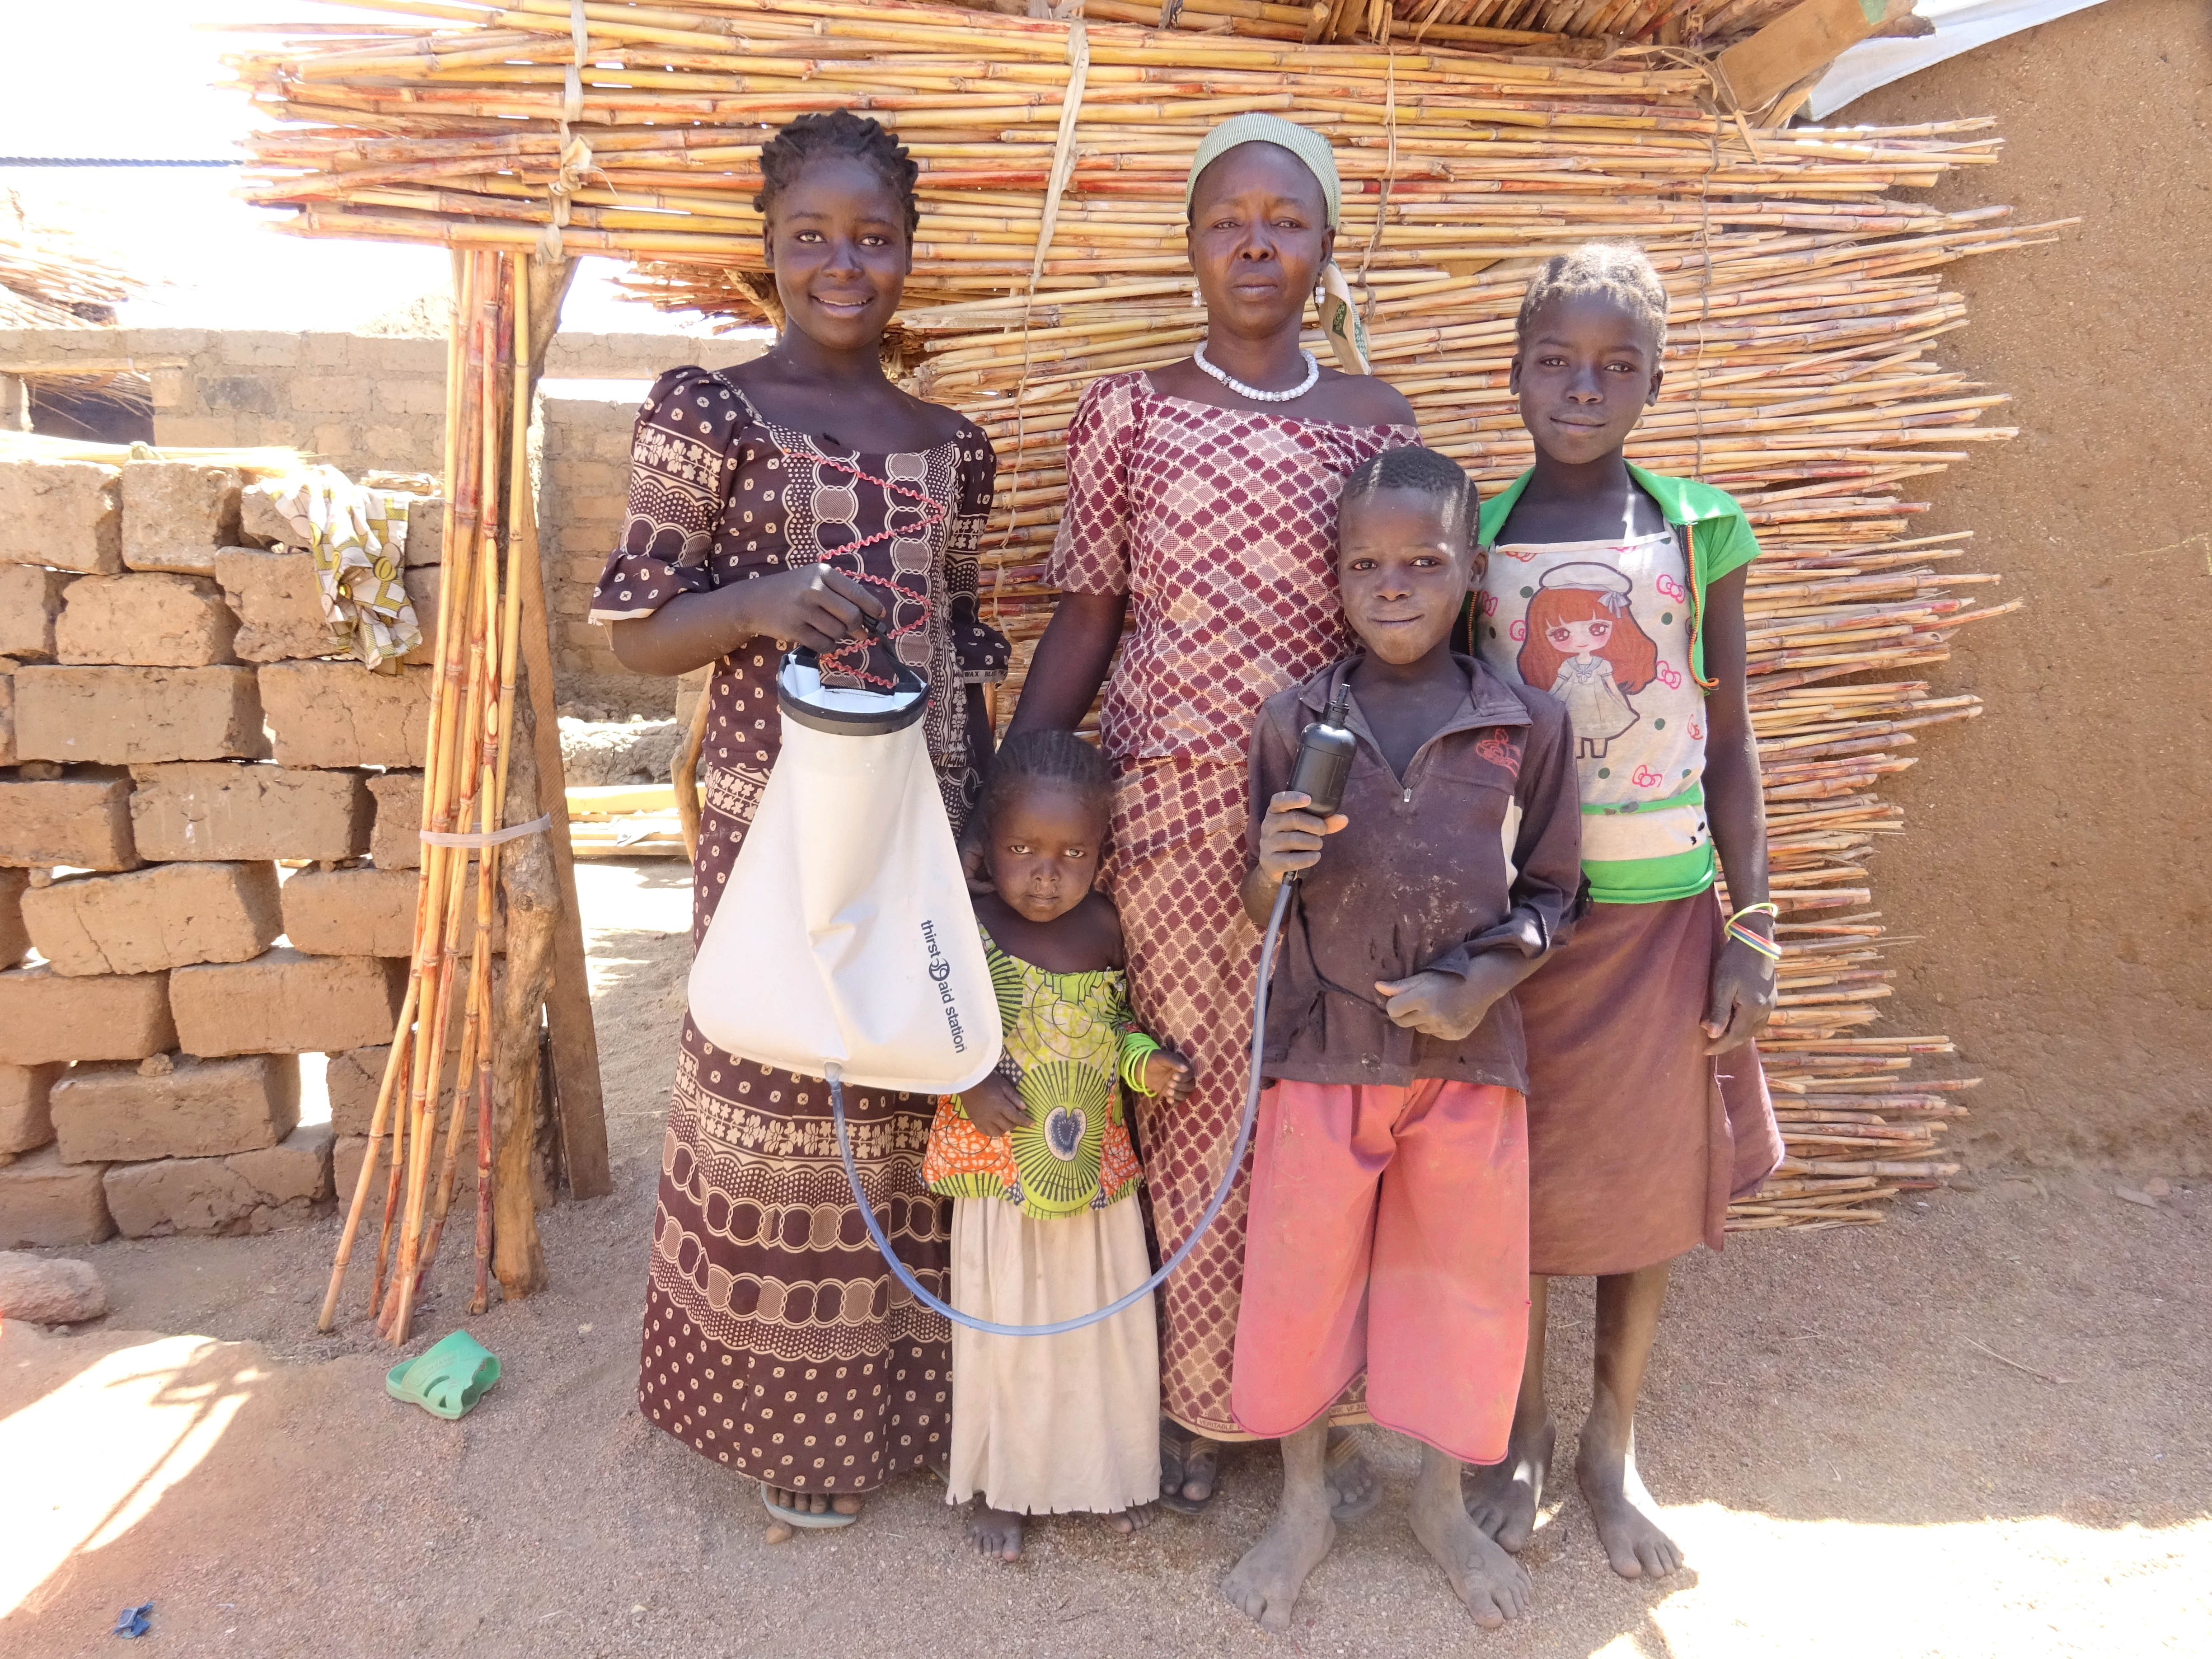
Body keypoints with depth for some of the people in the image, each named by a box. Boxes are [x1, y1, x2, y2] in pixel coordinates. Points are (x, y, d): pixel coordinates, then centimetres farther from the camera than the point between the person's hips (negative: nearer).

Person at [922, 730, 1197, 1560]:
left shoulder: (1104, 927, -6)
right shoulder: (966, 929, -16)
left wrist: (1146, 1063, -10)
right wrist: (966, 1083, -21)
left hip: (1094, 1168, 3)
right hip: (999, 1169, -3)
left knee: (1105, 1324, 17)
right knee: (1001, 1328, 12)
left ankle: (1108, 1467, 41)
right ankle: (997, 1485, 34)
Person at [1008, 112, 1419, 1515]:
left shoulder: (1376, 419, 9)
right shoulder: (1127, 415, 5)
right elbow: (1085, 619, 4)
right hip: (1173, 805, -1)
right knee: (1193, 1088, 6)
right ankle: (1198, 1397, 27)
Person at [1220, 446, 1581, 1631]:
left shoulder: (1530, 724, -3)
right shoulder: (1295, 721, -3)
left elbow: (1549, 893, 5)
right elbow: (1259, 913, 3)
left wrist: (1478, 984, -11)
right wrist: (1271, 869, -20)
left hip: (1471, 1054, 1)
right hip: (1322, 1050, 0)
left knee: (1467, 1283, 15)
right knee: (1300, 1277, 10)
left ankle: (1441, 1500, 41)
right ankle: (1302, 1504, 36)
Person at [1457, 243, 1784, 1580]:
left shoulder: (1702, 531, -1)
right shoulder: (1471, 540, -2)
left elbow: (1730, 742, 3)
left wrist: (1753, 928, -1)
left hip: (1661, 913, 1)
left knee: (1650, 1183, 12)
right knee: (1511, 1184, 10)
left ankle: (1614, 1446, 34)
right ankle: (1524, 1432, 34)